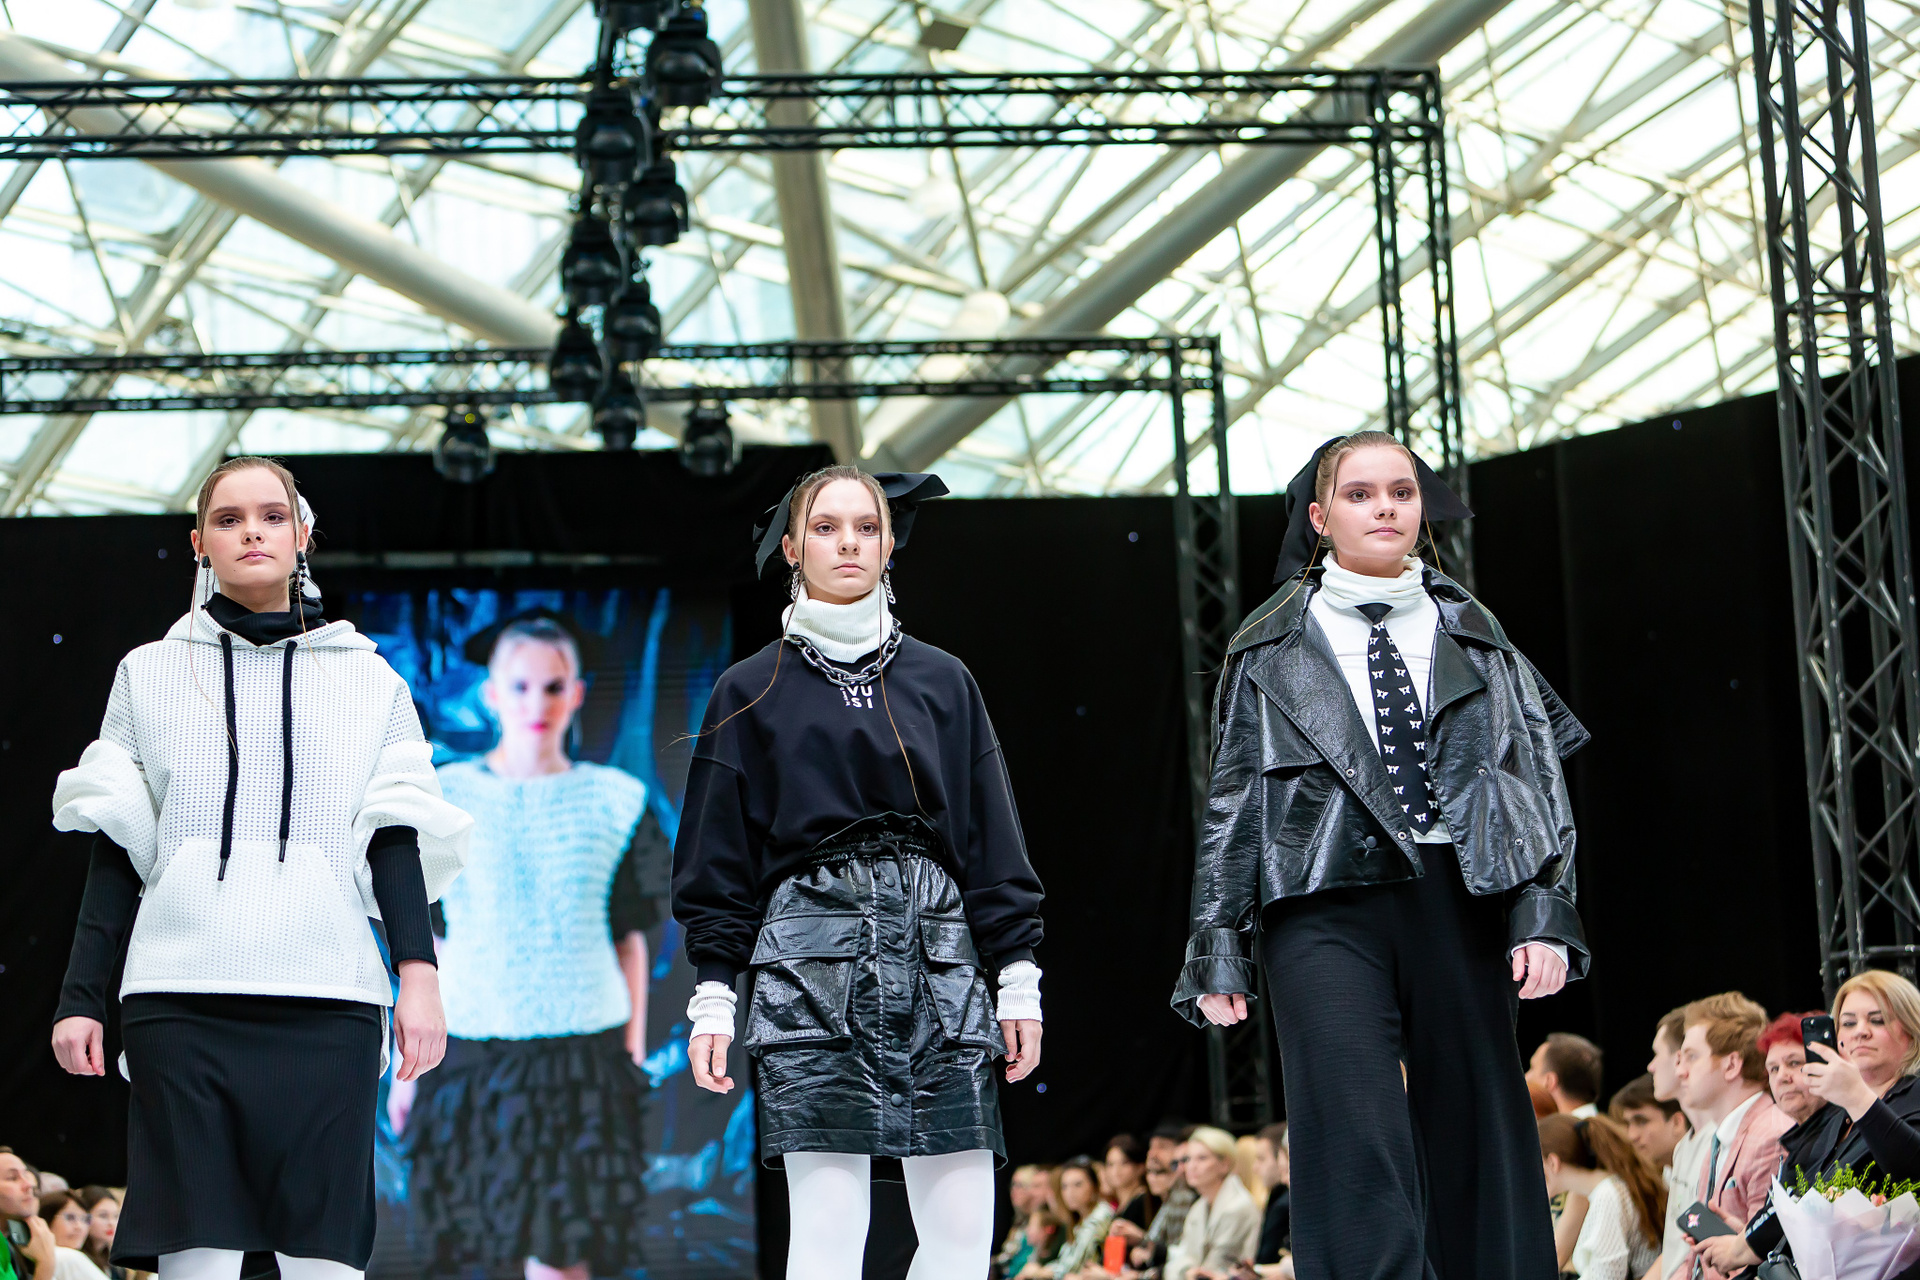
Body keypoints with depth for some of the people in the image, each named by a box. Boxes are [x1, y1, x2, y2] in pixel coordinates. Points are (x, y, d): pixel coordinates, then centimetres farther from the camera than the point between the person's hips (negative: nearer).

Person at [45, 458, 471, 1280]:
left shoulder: (369, 680, 16)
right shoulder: (150, 674, 16)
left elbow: (394, 840, 10)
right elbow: (116, 851, 13)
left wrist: (417, 974, -3)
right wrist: (80, 996, 6)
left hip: (325, 996, 0)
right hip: (179, 996, 0)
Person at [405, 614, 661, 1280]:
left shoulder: (615, 801, 4)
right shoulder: (444, 799, 3)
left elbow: (630, 940, 7)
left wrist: (633, 1059, 6)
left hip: (585, 1052, -1)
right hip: (471, 1050, 1)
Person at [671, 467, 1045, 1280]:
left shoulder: (942, 683, 14)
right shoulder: (752, 693, 10)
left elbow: (992, 843, 13)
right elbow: (718, 860, 8)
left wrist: (1018, 977, 7)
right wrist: (713, 995, 1)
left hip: (937, 946, 2)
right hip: (811, 955, -2)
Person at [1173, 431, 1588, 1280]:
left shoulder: (1472, 635, 15)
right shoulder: (1271, 650, 12)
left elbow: (1535, 772, 10)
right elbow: (1232, 804, 10)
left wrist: (1544, 913, -3)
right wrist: (1219, 951, 3)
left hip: (1458, 899, 2)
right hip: (1327, 904, -2)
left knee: (1475, 1139, 1)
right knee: (1359, 1147, -14)